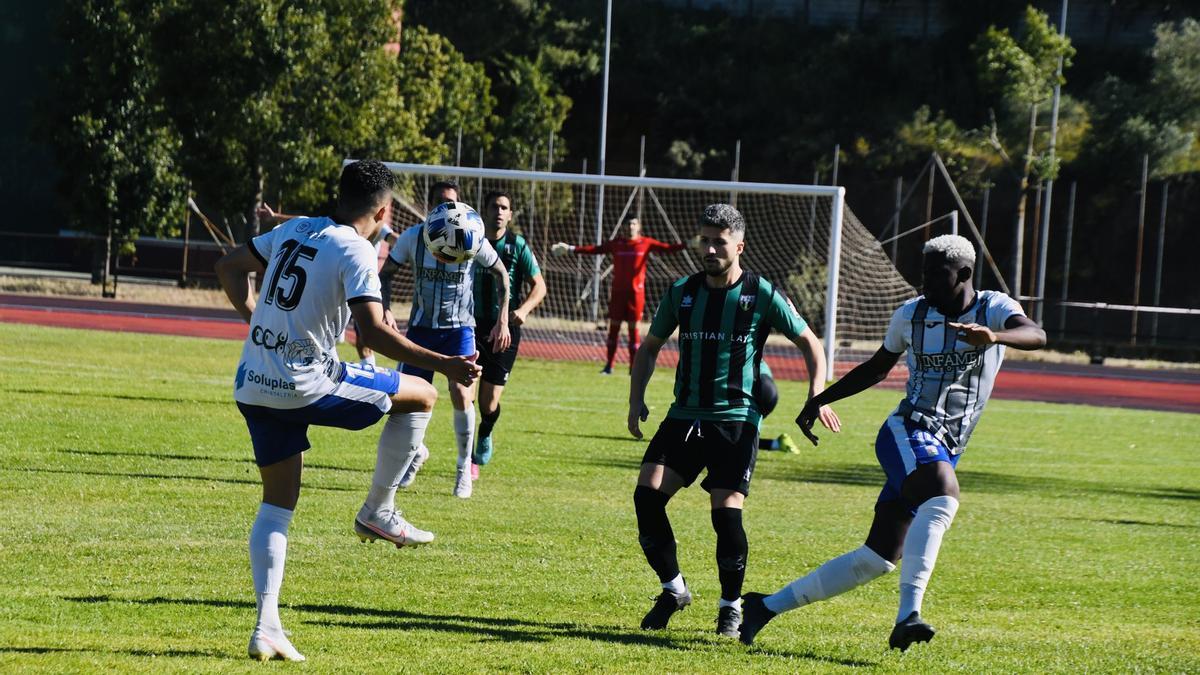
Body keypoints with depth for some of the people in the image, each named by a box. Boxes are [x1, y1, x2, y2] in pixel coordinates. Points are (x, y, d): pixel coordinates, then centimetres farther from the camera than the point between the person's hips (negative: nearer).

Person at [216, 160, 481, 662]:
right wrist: (442, 365, -19)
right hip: (307, 385, -7)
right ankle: (378, 512, 14)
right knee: (421, 397, 9)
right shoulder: (356, 252, -11)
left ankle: (266, 627, 3)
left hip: (252, 388, 7)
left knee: (277, 503, 14)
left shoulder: (293, 230, 10)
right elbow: (373, 331, -21)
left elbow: (229, 268, 20)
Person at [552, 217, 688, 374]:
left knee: (633, 328, 1)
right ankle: (609, 365, 10)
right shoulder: (616, 244, 5)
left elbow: (667, 248, -9)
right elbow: (594, 249, 5)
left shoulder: (646, 243, -1)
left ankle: (634, 366, 7)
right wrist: (571, 249, 0)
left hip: (636, 292, -2)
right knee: (614, 326, 4)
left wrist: (686, 245, -23)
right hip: (618, 291, 2)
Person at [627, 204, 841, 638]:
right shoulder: (682, 293, 8)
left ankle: (731, 606, 8)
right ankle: (673, 589, 5)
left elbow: (810, 343, 8)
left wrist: (816, 397, -5)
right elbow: (650, 348, 20)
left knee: (727, 512, -13)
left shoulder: (762, 296, -2)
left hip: (736, 419, -4)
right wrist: (636, 399, 7)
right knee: (647, 494, -13)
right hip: (684, 415, 4)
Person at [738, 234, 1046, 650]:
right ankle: (908, 614, -46)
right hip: (907, 433, -2)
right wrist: (820, 400, 21)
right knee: (943, 496, -37)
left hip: (945, 452, 2)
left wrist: (993, 336, -44)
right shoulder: (910, 315, 5)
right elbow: (879, 367, 22)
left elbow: (1036, 336, -24)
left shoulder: (994, 309, -2)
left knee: (877, 560, 5)